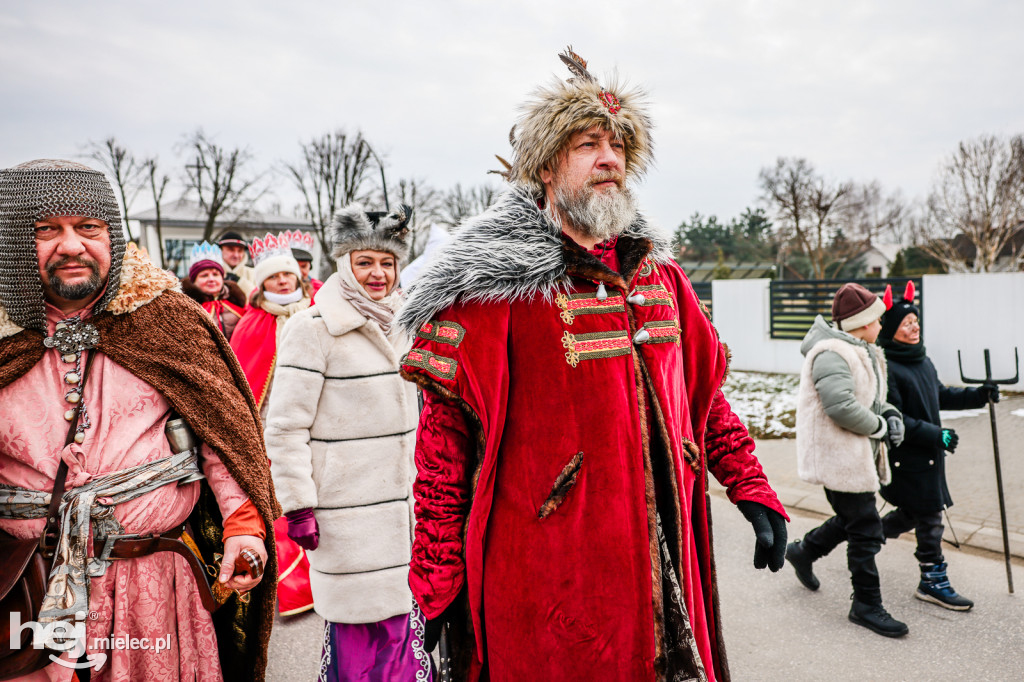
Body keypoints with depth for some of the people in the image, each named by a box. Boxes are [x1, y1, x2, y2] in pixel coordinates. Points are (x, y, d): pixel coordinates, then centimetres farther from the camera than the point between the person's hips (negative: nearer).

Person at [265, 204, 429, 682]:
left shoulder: (397, 324, 11)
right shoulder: (314, 327, -10)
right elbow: (285, 428, -11)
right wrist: (298, 506, -13)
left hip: (400, 503, 6)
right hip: (348, 512, -6)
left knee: (403, 615, 12)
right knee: (361, 625, 3)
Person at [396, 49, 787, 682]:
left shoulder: (659, 271, 9)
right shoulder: (494, 278, -10)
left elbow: (704, 390, 16)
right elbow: (446, 432, -11)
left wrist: (754, 490, 9)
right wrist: (438, 577, -12)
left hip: (660, 556, 6)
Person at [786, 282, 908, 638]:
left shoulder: (864, 352, 13)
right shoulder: (831, 354, -22)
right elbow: (842, 407, -30)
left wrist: (890, 413, 0)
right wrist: (881, 426, -16)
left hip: (858, 454, 11)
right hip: (839, 457, -11)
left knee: (853, 518, 22)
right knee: (865, 531, -2)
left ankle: (804, 550, 42)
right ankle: (867, 605, 13)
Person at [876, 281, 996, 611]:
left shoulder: (922, 361, 9)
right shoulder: (885, 368, -20)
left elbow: (940, 395, 22)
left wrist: (979, 394, 11)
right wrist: (936, 435, -22)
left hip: (928, 454, 9)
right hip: (905, 457, -9)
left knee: (912, 513, 16)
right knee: (929, 517, 0)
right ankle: (934, 581, 16)